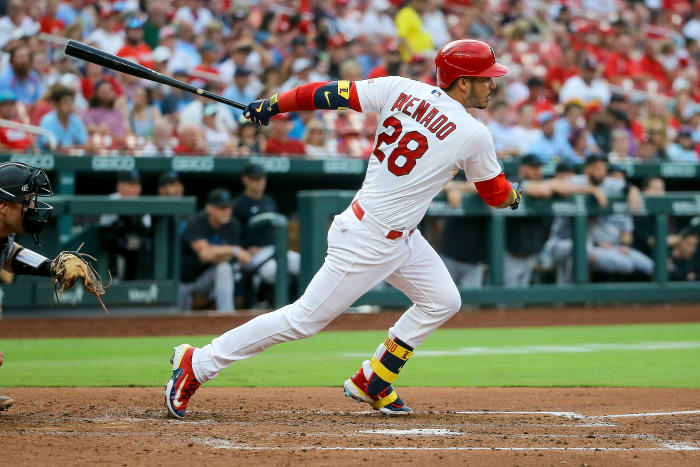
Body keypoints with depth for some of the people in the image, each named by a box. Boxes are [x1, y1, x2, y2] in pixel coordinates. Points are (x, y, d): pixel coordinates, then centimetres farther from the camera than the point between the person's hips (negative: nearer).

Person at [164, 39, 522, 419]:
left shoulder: (401, 89, -1)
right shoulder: (473, 136, -17)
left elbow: (331, 93, -1)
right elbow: (497, 195, 0)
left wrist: (273, 104, 10)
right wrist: (514, 195, 24)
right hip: (369, 241, -9)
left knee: (443, 302, 16)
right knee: (305, 319, -1)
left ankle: (370, 384, 23)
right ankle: (198, 363, 5)